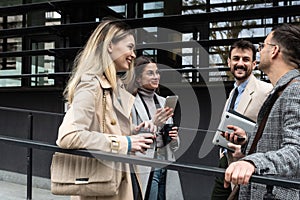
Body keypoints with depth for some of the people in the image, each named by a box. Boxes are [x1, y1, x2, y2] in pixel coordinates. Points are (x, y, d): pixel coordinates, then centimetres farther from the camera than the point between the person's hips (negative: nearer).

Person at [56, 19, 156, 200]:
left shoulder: (116, 87, 12)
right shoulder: (91, 85, -16)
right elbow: (68, 136, -27)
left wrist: (133, 133, 2)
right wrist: (124, 143, -22)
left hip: (126, 181, 9)